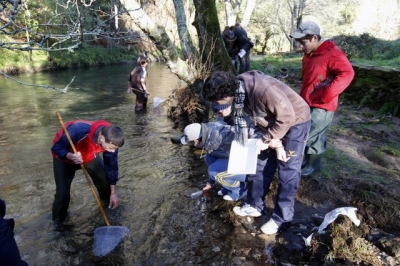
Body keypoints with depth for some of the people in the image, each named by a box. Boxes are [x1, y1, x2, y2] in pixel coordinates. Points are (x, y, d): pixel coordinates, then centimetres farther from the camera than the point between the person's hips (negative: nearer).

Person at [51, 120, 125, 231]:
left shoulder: (110, 139, -30)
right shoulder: (79, 131, -46)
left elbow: (111, 165, -15)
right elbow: (56, 147, -28)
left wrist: (113, 192, -11)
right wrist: (71, 156, -49)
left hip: (89, 155, 4)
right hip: (64, 156, -4)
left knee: (104, 178, 2)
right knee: (62, 191, -10)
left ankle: (110, 205, 32)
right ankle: (58, 221, 18)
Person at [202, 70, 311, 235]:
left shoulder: (262, 90, -38)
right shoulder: (237, 92, -13)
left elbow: (287, 116, -29)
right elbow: (257, 117, -6)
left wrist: (266, 139, -20)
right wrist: (276, 144, -13)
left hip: (295, 121, -7)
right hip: (272, 122, 8)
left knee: (287, 171, -3)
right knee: (261, 164, 10)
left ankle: (282, 218, 11)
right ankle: (255, 205, 25)